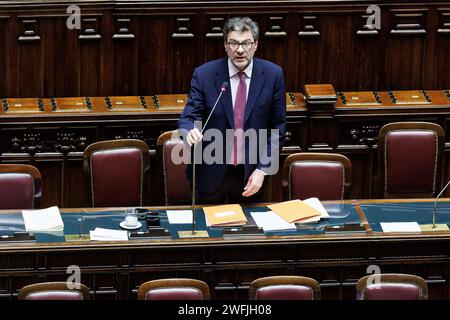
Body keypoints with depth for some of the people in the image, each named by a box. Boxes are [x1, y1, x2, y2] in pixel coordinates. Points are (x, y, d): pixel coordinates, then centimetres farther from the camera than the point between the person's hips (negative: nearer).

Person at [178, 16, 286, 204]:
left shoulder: (272, 75, -6)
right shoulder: (204, 74, -8)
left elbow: (278, 126, -1)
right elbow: (188, 118, -8)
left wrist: (262, 169, -8)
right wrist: (190, 131, -33)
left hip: (251, 175, 1)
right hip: (211, 174, -1)